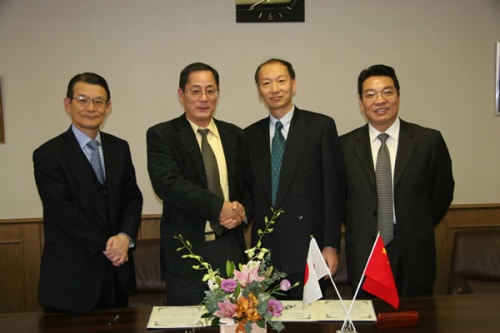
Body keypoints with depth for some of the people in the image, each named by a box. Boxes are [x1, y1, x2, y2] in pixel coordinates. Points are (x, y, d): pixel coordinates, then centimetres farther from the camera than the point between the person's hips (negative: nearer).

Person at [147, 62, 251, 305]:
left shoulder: (234, 136, 11)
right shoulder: (161, 135, -2)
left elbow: (248, 185, 16)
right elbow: (167, 183, -17)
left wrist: (241, 211, -6)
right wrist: (219, 207, -19)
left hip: (230, 249, 4)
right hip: (186, 253, -3)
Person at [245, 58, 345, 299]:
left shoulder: (320, 126, -1)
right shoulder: (251, 135, 11)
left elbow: (333, 188, -4)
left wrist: (331, 245, -7)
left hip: (307, 250, -3)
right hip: (265, 251, 3)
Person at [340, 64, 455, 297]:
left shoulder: (429, 141, -3)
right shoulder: (345, 145, -1)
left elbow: (443, 191, 7)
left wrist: (419, 230, 8)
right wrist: (358, 229, 6)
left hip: (414, 254, 0)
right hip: (363, 254, 0)